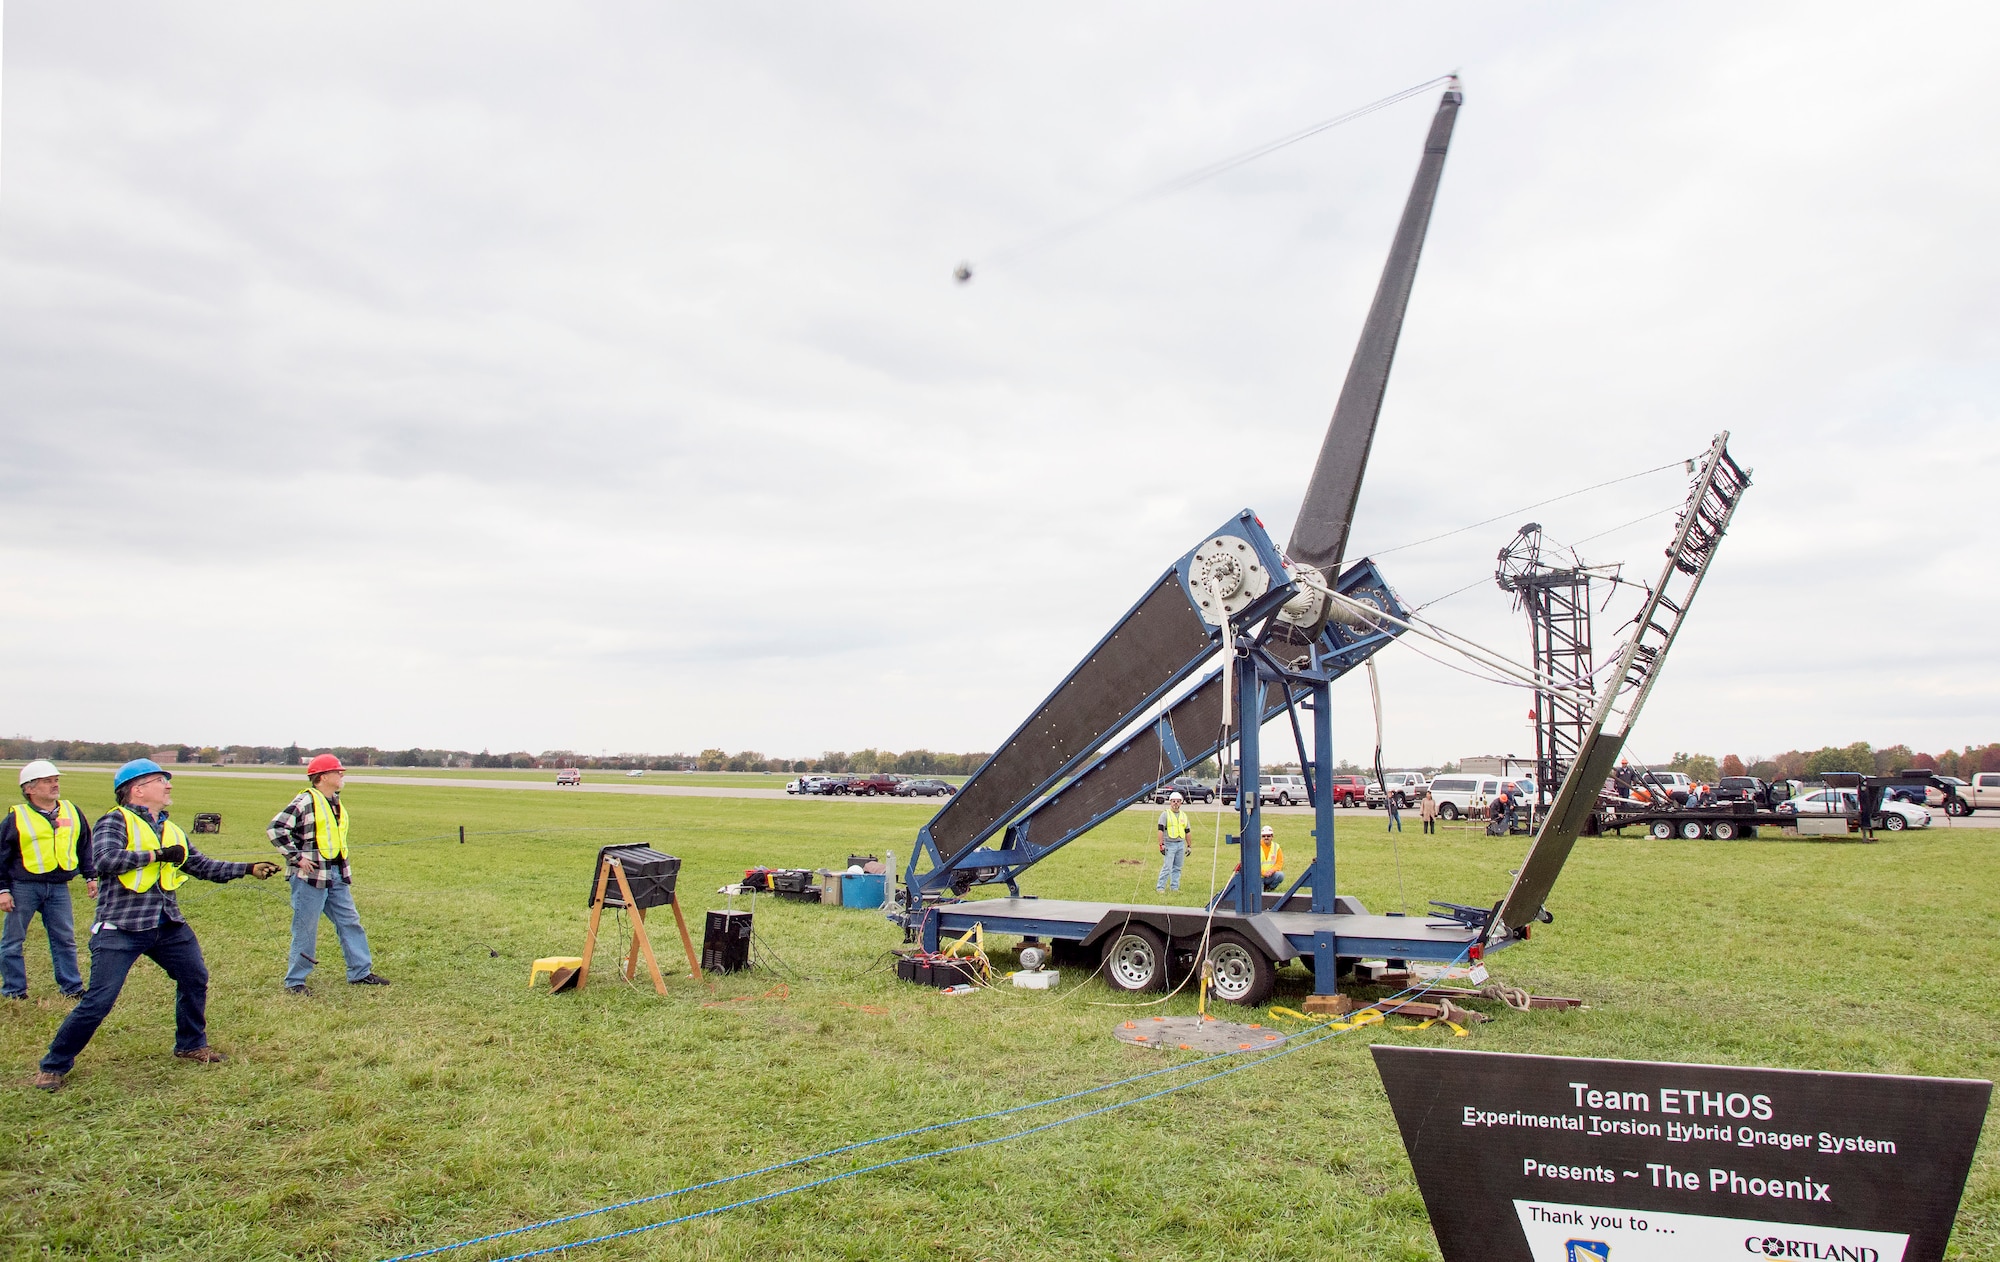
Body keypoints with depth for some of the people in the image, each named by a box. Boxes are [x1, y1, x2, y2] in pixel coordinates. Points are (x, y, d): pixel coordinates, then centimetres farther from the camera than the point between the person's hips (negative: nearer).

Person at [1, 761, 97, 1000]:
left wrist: (90, 876, 14)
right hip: (23, 888, -3)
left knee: (65, 939, 8)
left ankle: (72, 987, 17)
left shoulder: (72, 812, 7)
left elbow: (84, 846, 16)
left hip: (58, 888, 3)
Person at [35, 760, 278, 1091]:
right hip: (121, 928, -7)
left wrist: (249, 869, 11)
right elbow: (105, 859, -24)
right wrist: (157, 855, -20)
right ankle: (54, 1065, 12)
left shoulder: (171, 830, 15)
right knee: (99, 1000, -6)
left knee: (195, 979, 11)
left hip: (168, 925, 7)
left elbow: (202, 866, 18)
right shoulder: (115, 821, -7)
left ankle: (191, 1045, 31)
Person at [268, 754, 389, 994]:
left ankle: (361, 972, 18)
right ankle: (294, 981, 11)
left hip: (337, 875, 8)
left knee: (350, 922, 10)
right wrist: (296, 856, -18)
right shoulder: (305, 802, -13)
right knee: (305, 930, 0)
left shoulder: (335, 803, 14)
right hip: (311, 875, -8)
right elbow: (275, 828, -18)